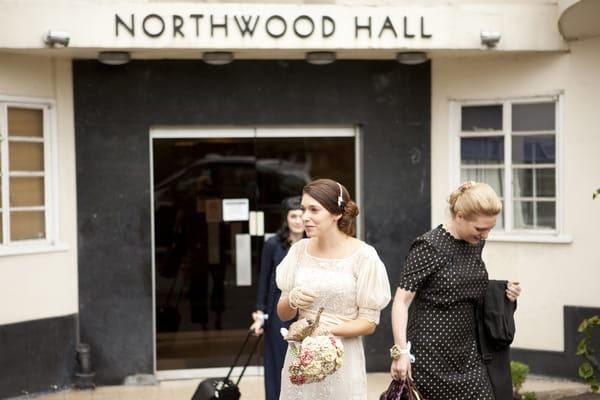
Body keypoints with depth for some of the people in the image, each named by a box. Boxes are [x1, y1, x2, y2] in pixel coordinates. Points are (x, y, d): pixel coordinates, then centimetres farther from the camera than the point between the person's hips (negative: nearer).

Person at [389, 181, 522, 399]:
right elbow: (401, 301, -15)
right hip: (431, 355, -6)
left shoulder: (476, 243, 8)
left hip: (467, 354, 6)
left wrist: (502, 291, 6)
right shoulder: (429, 246, -12)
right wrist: (401, 352, -24)